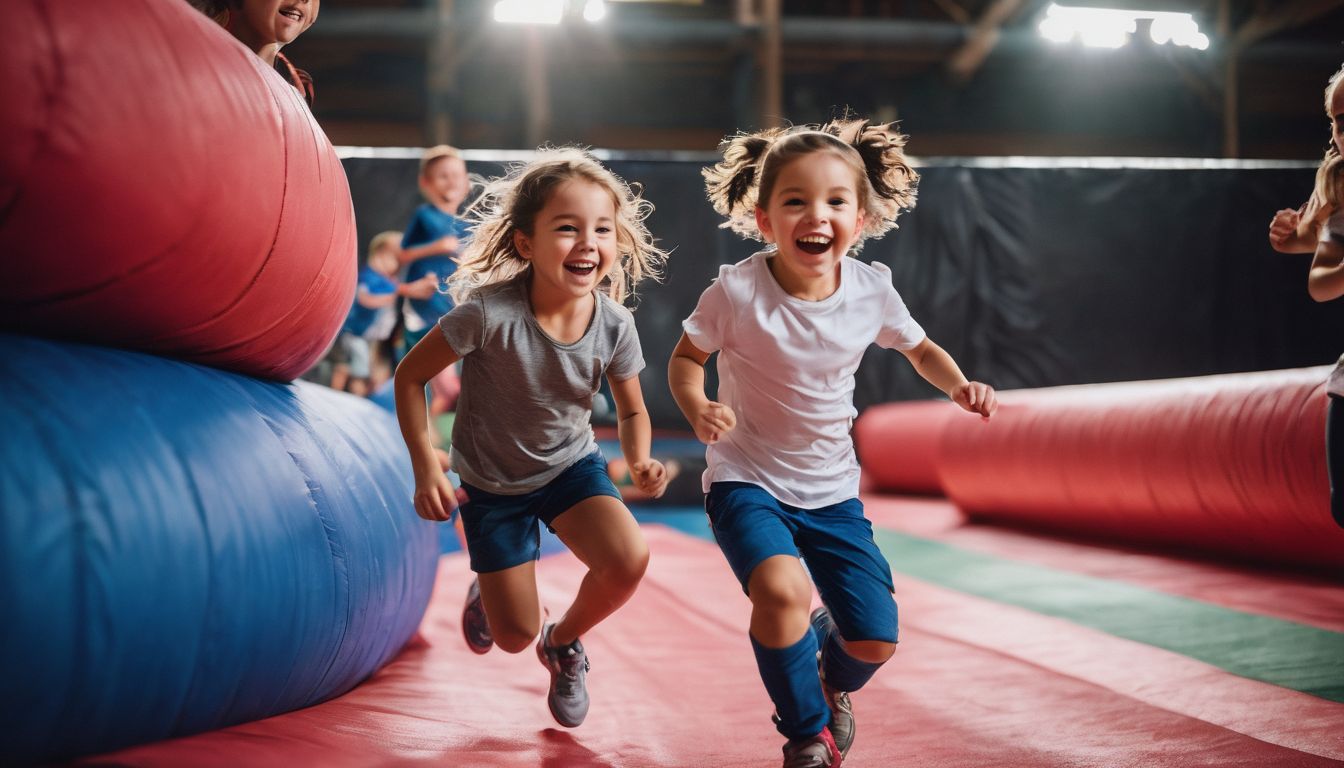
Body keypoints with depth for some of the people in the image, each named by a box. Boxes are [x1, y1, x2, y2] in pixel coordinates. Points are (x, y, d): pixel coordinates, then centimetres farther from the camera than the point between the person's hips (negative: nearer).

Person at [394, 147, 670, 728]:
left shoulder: (614, 325, -20)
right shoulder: (491, 313, -32)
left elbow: (632, 412, -2)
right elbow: (409, 376, -18)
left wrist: (640, 462, -23)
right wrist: (426, 470, -21)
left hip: (572, 466, 2)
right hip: (493, 483, -2)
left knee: (628, 560, -26)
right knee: (514, 637, 5)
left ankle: (564, 643, 8)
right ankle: (487, 591, 46)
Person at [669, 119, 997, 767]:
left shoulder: (872, 290, -8)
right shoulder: (737, 291, -18)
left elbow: (920, 349, 11)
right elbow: (686, 357, -3)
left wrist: (958, 386, -9)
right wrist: (697, 408, -24)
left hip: (832, 492, 4)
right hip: (747, 482, -3)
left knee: (875, 642, -2)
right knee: (781, 592, -33)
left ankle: (831, 678, 40)